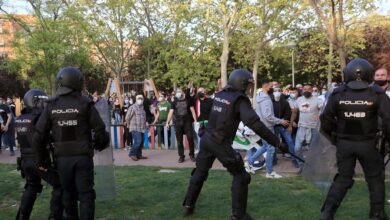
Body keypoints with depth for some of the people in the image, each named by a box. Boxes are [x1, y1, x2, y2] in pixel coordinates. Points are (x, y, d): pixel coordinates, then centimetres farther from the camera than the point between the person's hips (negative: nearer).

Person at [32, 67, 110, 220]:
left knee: (68, 194, 19)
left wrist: (41, 159, 12)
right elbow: (100, 132, -9)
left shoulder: (51, 106, 0)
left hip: (62, 158, 3)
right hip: (83, 157, -3)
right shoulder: (85, 104, -8)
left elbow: (38, 136, 0)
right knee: (86, 195, 3)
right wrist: (100, 145, 12)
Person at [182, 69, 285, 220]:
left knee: (200, 172, 22)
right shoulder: (240, 99, -12)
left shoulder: (219, 95, 8)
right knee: (240, 175, 6)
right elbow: (254, 123, -23)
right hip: (221, 144, -7)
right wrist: (275, 141, -21)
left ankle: (188, 205, 31)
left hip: (207, 139, 7)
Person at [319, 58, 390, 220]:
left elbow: (326, 119, 0)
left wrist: (332, 137, 14)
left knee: (343, 178, 13)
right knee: (375, 179, 15)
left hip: (344, 143, 2)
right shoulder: (376, 93, -8)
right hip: (367, 144, -2)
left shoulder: (338, 93, -2)